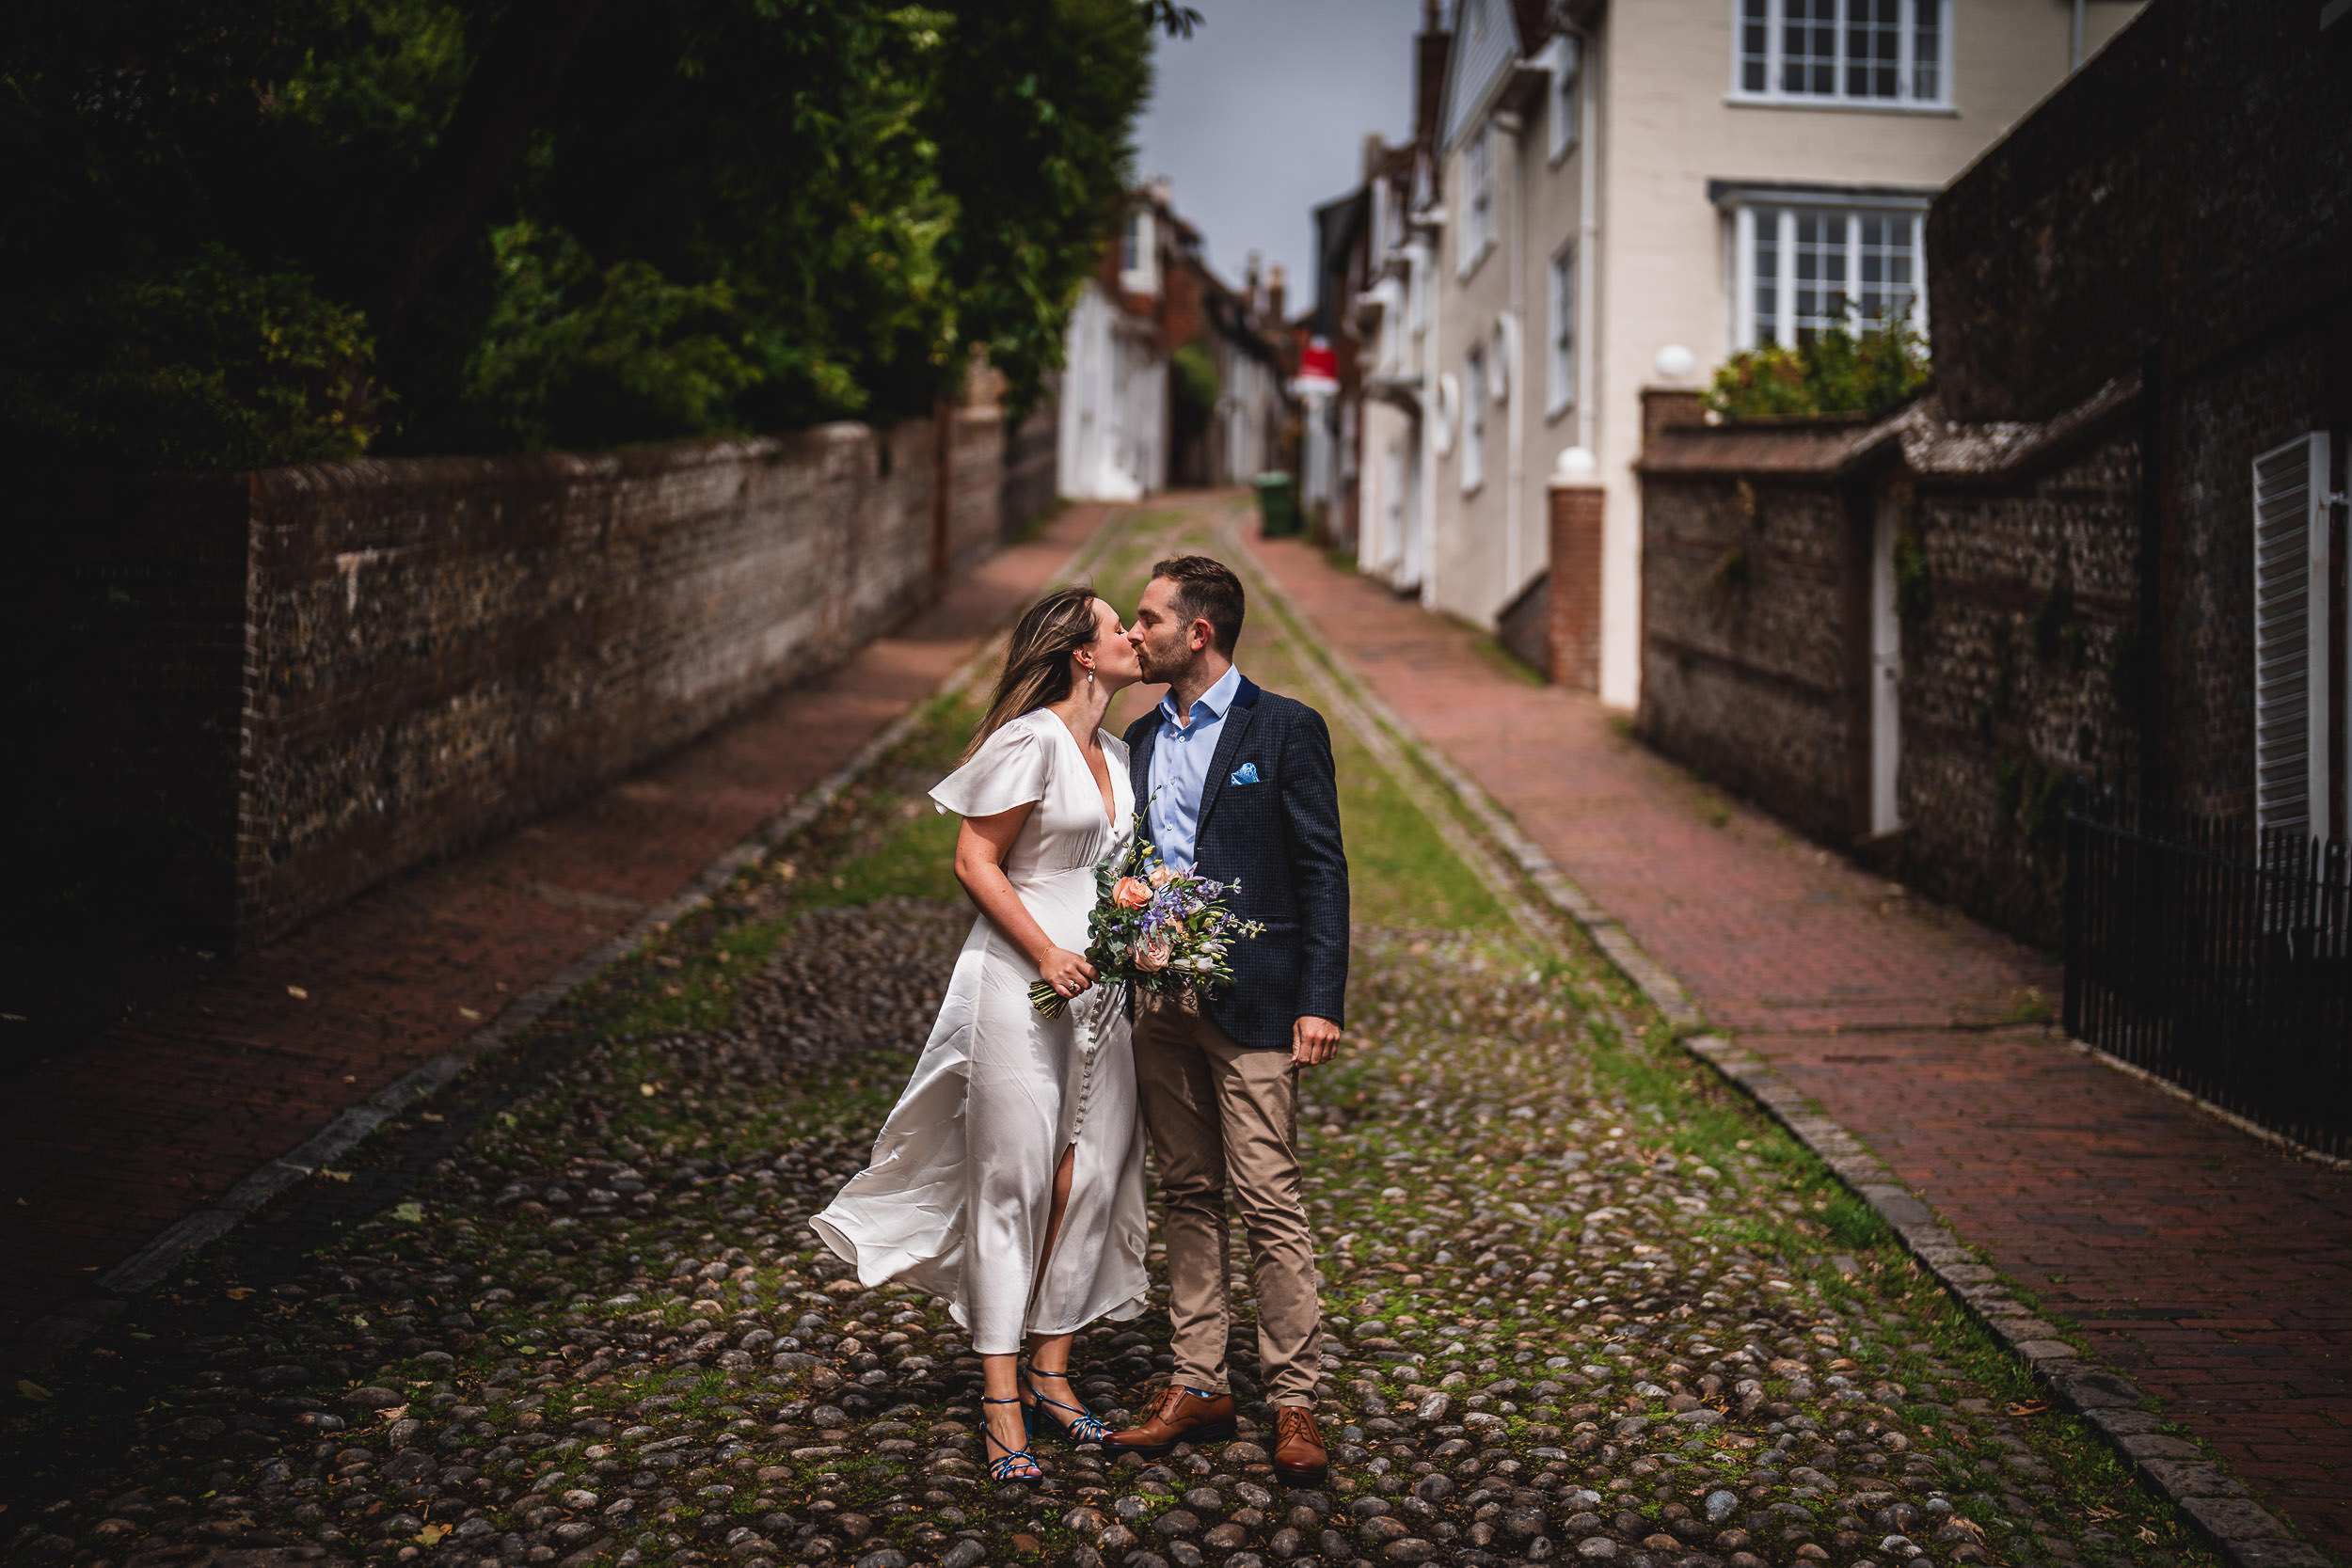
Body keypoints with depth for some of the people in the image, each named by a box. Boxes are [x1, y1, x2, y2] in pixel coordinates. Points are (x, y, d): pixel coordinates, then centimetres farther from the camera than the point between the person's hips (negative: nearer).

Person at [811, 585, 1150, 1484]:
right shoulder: (1030, 742, -11)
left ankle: (1050, 1368, 18)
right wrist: (1046, 953, -16)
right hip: (1021, 981, -8)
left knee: (1088, 1179, 7)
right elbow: (974, 860, -12)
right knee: (1014, 1181, -4)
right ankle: (1002, 1401, 2)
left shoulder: (1116, 754, 14)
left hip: (1097, 985, 8)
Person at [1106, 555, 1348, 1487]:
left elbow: (1322, 871, -6)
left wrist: (1320, 1001, -13)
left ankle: (1294, 1402, 3)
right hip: (1156, 997, 6)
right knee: (1187, 1196, 11)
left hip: (1250, 1000, -6)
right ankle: (1198, 1387, 20)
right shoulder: (1141, 739, 14)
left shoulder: (1285, 730, -4)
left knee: (1269, 1202, -5)